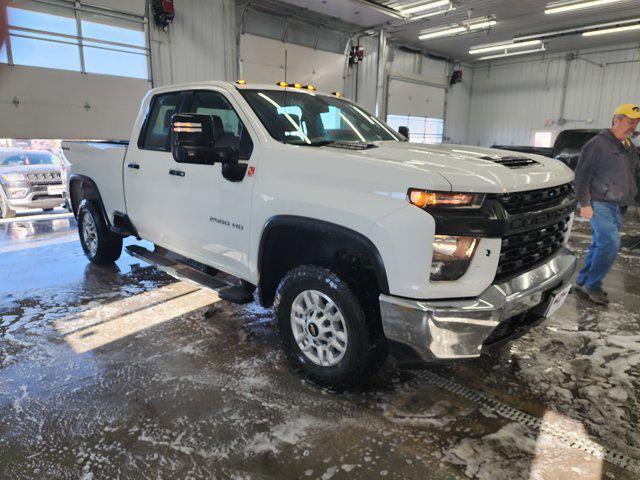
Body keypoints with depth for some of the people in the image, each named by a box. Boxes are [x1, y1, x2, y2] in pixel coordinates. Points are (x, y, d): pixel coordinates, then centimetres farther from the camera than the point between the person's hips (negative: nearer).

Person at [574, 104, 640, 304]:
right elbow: (582, 174, -13)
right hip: (599, 204, -8)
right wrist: (584, 203, -16)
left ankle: (583, 281, 20)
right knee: (611, 243, -17)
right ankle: (593, 285, -5)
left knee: (600, 245, 10)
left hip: (617, 207, 8)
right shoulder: (598, 143, -9)